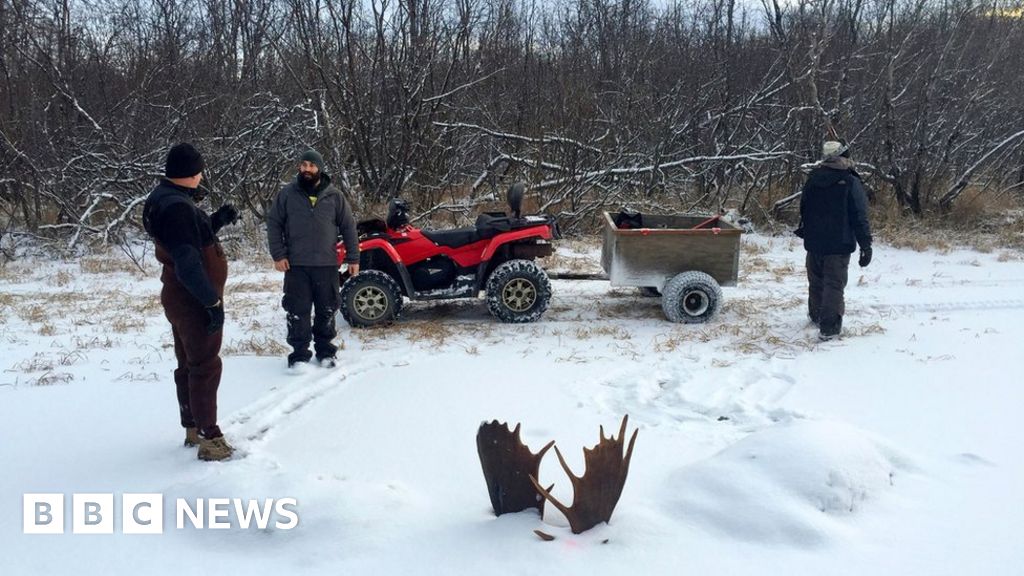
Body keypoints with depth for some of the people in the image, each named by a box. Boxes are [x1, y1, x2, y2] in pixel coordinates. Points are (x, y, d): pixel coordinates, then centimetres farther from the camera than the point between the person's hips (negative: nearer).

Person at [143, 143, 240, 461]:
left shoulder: (165, 197, 8)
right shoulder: (177, 206, -24)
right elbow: (187, 263, -28)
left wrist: (216, 221, 7)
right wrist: (213, 301, -24)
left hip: (183, 298, 10)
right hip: (194, 300, -10)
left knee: (189, 364, 19)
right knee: (205, 366, -4)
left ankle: (193, 428, 31)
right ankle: (210, 439, 2)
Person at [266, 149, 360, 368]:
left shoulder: (334, 196, 2)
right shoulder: (287, 194, 1)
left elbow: (348, 227, 6)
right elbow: (273, 224, 4)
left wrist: (353, 258, 3)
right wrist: (278, 255, -5)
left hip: (327, 264, 1)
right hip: (296, 265, -1)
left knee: (326, 310, 9)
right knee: (297, 310, 2)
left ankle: (325, 350, 23)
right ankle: (299, 353, 12)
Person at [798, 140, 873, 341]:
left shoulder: (812, 180, 5)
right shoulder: (850, 183, -12)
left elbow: (803, 210, 17)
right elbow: (860, 218, -13)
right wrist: (866, 245, -9)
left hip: (814, 242, 5)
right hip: (839, 244, -5)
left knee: (816, 281, 19)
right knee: (834, 283, -3)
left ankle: (817, 316, 36)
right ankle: (828, 327, -8)